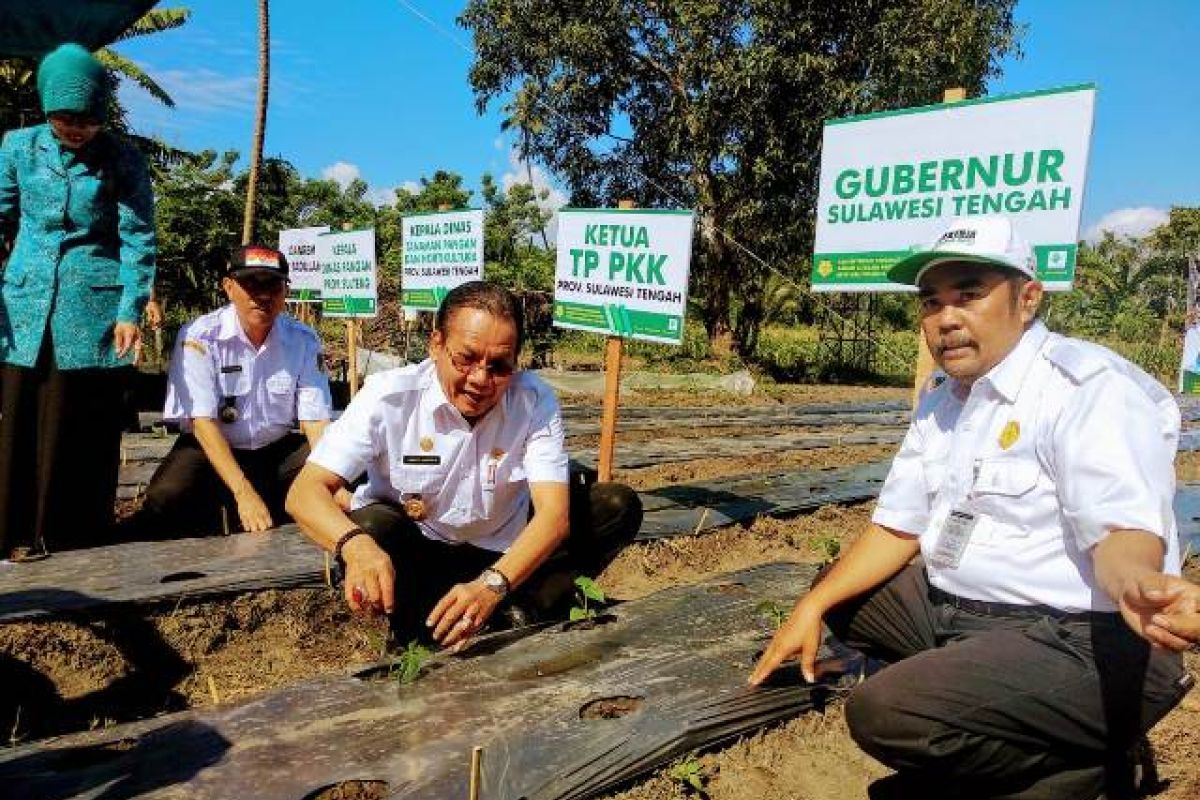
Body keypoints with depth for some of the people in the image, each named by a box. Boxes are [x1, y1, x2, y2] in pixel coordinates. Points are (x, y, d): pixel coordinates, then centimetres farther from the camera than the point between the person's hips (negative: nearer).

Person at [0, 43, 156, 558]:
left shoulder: (123, 160, -2)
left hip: (93, 307, -3)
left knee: (84, 427, 3)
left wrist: (130, 311, -11)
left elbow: (137, 239, -4)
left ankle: (77, 542, 15)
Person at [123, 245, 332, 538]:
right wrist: (244, 494, -31)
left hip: (278, 449, 3)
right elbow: (202, 421, -21)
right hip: (210, 448, -3)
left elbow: (315, 420, -10)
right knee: (166, 498, -32)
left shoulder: (304, 340, -7)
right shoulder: (199, 337, -16)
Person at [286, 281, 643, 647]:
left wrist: (492, 585, -44)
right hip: (416, 555, -1)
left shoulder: (535, 401, -17)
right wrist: (355, 545, -48)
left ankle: (517, 614, -21)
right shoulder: (388, 395, -20)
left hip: (506, 554, 2)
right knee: (372, 527, -35)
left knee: (620, 506, -15)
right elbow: (305, 492, -25)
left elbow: (554, 511, -26)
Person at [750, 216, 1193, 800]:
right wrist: (813, 606, -1)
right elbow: (898, 529, 11)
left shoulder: (1090, 387, -15)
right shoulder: (940, 403, 10)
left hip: (1083, 645, -9)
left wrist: (1137, 584, -51)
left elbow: (1126, 528, -26)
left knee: (884, 711, -28)